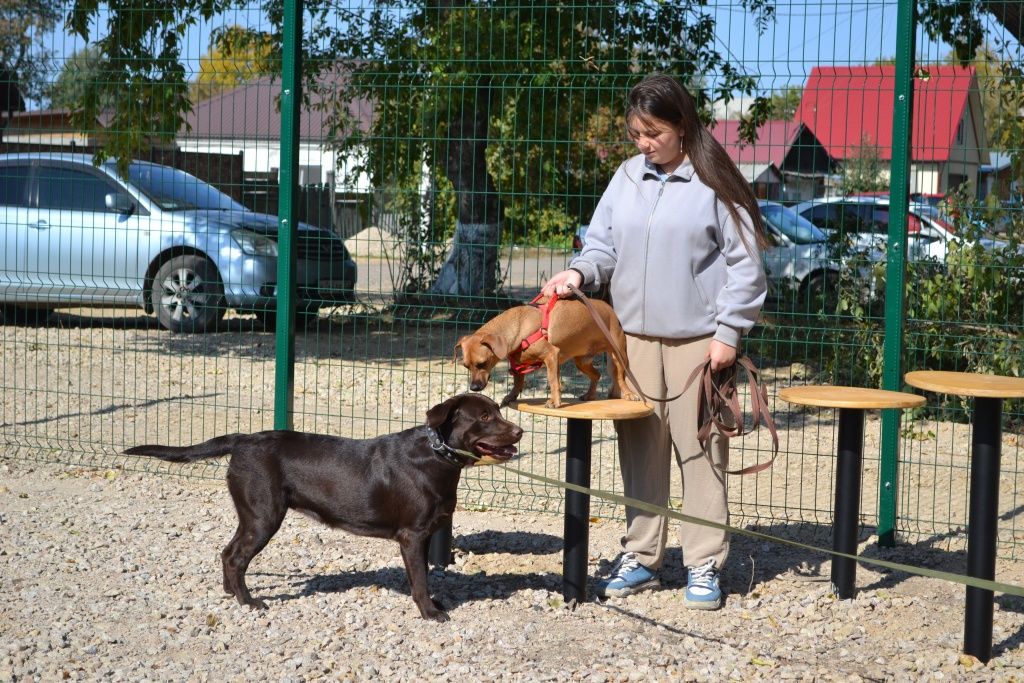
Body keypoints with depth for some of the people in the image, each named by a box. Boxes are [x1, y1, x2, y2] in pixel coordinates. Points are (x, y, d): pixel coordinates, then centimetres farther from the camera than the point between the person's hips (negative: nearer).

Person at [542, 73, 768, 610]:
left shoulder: (713, 183, -5)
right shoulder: (626, 178, 9)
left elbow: (745, 264, -4)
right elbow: (603, 245, 12)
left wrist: (728, 332, -9)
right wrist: (579, 272, -9)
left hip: (698, 341, -4)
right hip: (634, 338, 4)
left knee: (701, 452, 0)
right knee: (640, 451, 9)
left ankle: (704, 566, 8)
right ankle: (640, 559, 18)